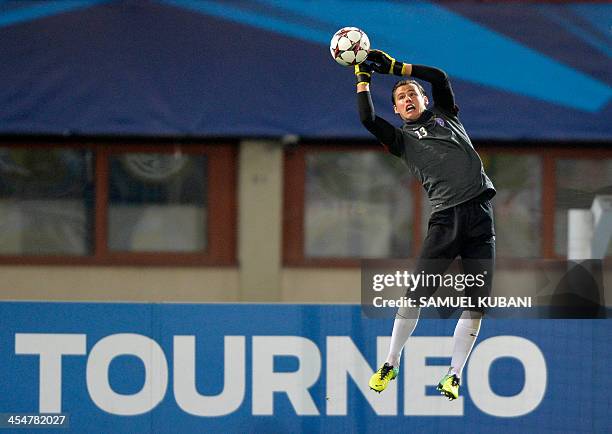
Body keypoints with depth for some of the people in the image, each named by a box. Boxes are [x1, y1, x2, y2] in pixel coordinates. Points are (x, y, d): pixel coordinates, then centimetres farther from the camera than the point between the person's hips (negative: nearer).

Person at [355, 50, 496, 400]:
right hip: (446, 218, -2)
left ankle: (454, 376, 3)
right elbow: (367, 118, 1)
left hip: (480, 212, 2)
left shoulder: (446, 117, 22)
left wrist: (394, 67, 14)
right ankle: (391, 365, 2)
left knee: (477, 303, -3)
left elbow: (440, 78, 11)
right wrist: (364, 77, 10)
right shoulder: (401, 139, 16)